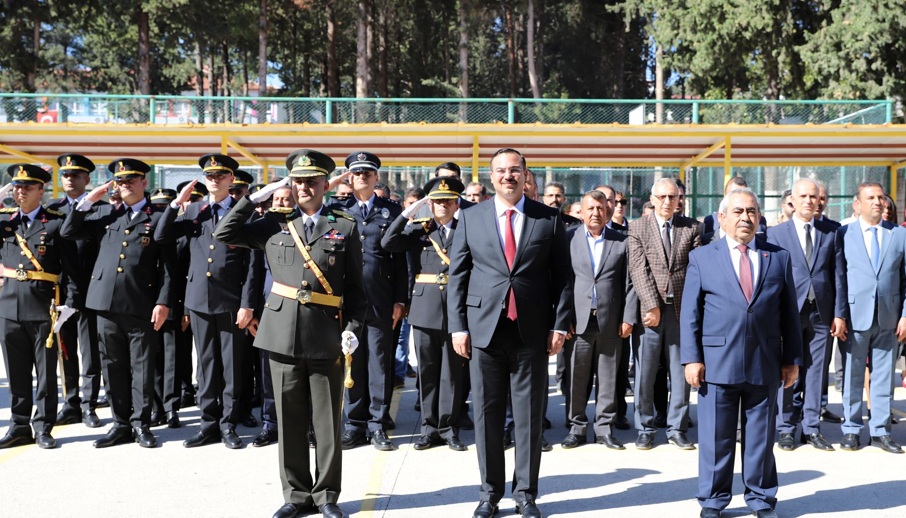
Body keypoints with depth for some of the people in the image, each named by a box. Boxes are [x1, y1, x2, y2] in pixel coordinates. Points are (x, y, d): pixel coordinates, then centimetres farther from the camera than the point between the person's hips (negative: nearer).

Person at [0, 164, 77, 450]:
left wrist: (68, 303, -14)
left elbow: (71, 267, -5)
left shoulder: (56, 223, -3)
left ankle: (43, 427, 15)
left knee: (46, 372, 5)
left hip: (44, 308, -4)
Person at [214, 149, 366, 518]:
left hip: (327, 335, -2)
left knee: (327, 420, 5)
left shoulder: (345, 228, 5)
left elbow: (355, 287, 4)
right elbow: (225, 234, 7)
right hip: (283, 332, 2)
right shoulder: (274, 224, 11)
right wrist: (256, 197, 4)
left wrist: (353, 329, -7)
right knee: (289, 419, 8)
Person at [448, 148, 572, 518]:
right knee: (486, 414, 7)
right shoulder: (471, 218, 6)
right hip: (484, 330, 1)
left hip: (532, 332, 0)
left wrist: (560, 325, -2)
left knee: (529, 416, 6)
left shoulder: (549, 219, 4)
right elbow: (457, 276, 5)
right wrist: (458, 326, -1)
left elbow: (563, 276, 5)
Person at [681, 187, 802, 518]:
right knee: (716, 438, 6)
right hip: (718, 363, -1)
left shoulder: (779, 257, 10)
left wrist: (792, 359, 6)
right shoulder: (702, 257, 5)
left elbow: (789, 312, 10)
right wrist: (692, 358, -6)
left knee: (761, 438, 10)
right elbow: (690, 312, 2)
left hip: (765, 365, 2)